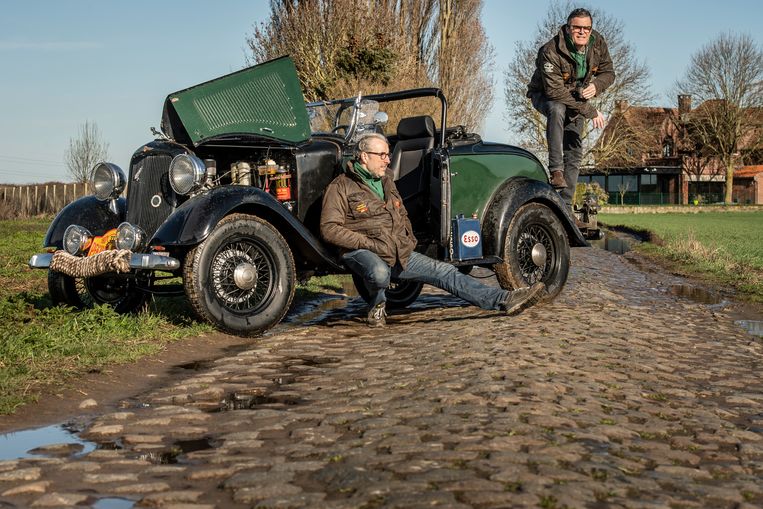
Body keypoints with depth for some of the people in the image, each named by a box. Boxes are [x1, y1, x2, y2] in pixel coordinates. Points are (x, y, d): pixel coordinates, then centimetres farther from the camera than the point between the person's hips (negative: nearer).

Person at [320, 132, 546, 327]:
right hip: (363, 252, -6)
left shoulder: (386, 183, 20)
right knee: (380, 274, -41)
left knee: (446, 272, -8)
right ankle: (377, 306, -6)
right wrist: (371, 243, -18)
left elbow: (402, 216, 32)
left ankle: (504, 300, -16)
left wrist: (409, 240, 10)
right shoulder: (341, 188, -5)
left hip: (399, 253, 6)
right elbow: (329, 229, -14)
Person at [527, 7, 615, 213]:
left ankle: (565, 204, 8)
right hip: (544, 95, -6)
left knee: (574, 151, 1)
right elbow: (555, 91, -37)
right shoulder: (551, 51, -33)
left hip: (576, 98, 6)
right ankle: (556, 170, -41)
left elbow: (608, 72, -1)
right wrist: (590, 111, -37)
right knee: (557, 109, -42)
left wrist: (596, 86, -26)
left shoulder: (598, 44, -15)